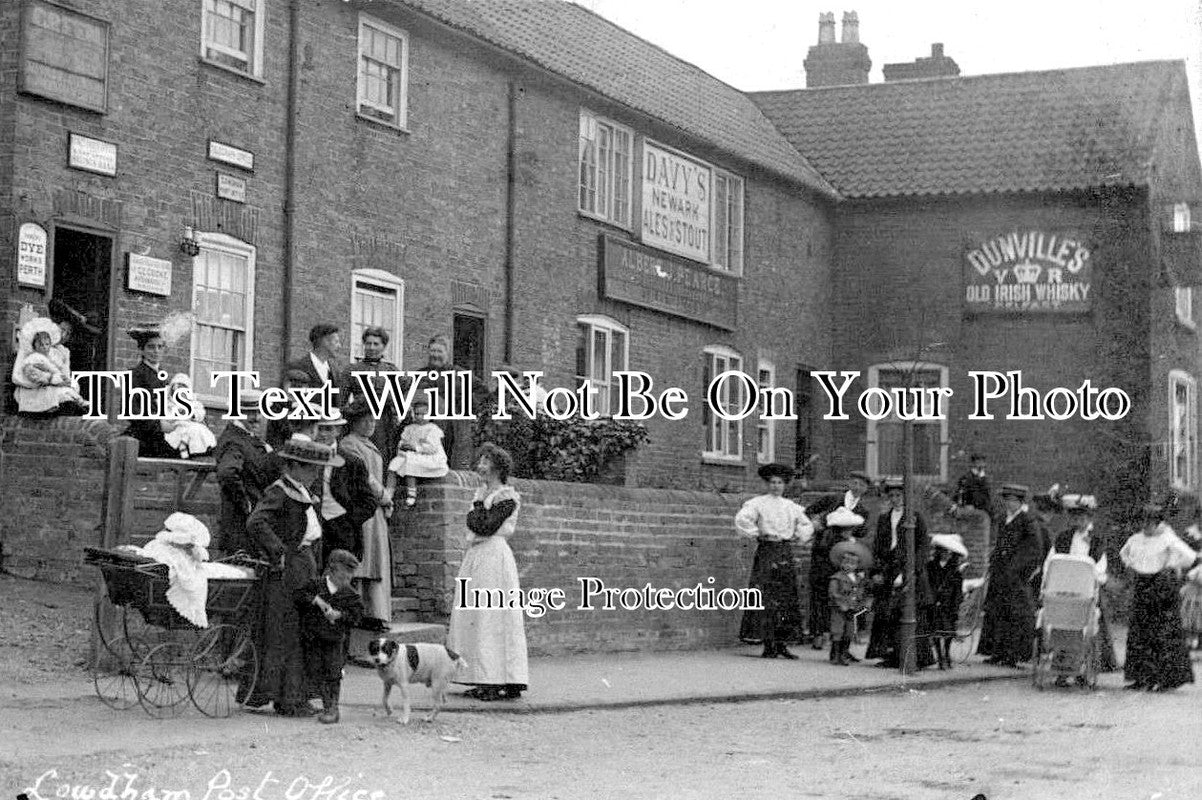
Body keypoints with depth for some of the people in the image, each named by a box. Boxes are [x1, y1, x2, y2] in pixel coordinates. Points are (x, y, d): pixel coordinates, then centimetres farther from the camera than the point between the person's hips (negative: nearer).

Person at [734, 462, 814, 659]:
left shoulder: (791, 506, 16)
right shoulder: (758, 503, 0)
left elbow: (807, 525, 26)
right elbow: (741, 520, -14)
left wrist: (799, 538, 11)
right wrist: (757, 533, -10)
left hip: (786, 552, 5)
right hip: (766, 552, -5)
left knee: (788, 598, 3)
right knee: (766, 599, -10)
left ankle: (781, 644, 9)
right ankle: (769, 646, -8)